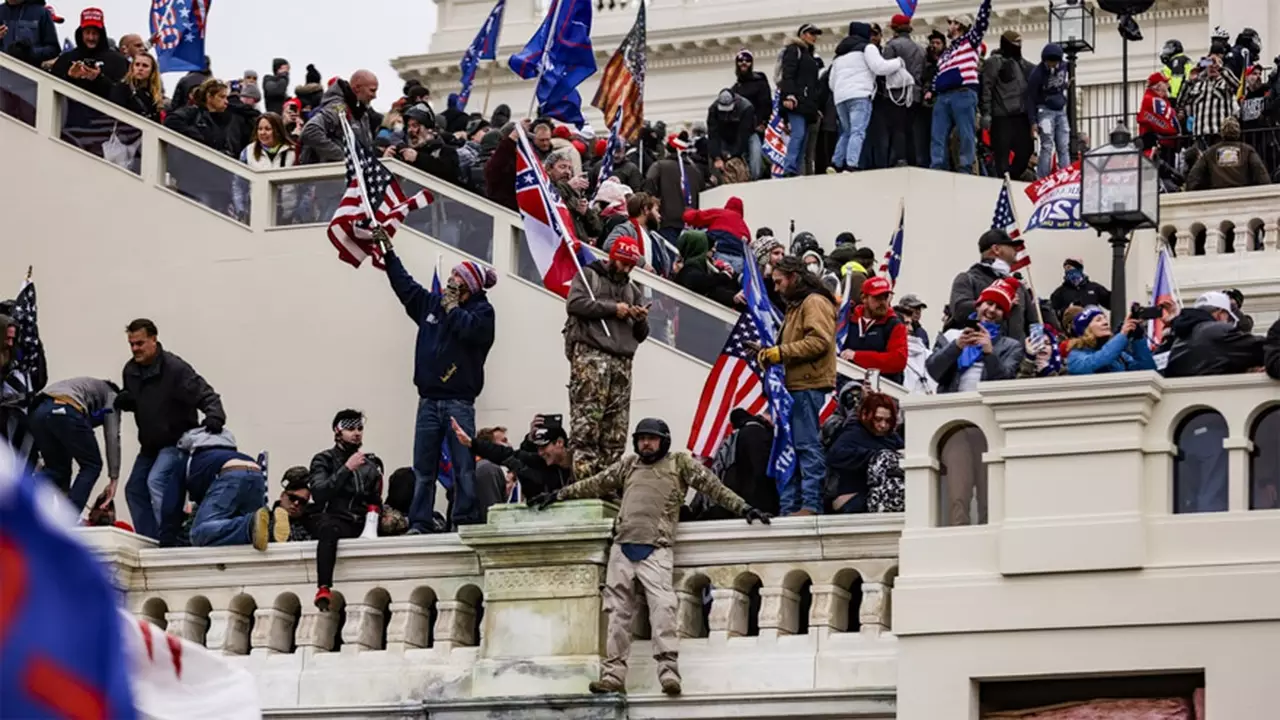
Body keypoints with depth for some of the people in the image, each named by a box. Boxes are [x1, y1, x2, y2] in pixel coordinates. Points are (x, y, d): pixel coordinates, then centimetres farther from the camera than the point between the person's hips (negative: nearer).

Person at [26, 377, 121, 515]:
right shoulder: (111, 396, 29)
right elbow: (112, 436, 13)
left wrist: (65, 488, 41)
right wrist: (114, 479, 11)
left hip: (37, 412, 6)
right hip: (66, 411, -6)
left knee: (55, 468, 21)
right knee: (92, 465, 12)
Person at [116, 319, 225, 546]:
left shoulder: (175, 368, -22)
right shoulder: (131, 370, 2)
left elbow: (206, 395, -25)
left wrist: (214, 416, -46)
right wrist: (124, 401, -6)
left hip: (177, 441, -9)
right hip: (150, 444, 9)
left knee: (157, 481, -28)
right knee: (135, 490, 9)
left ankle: (167, 540, -29)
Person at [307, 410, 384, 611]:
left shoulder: (372, 464, 23)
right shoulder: (324, 460, 10)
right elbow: (319, 494, -8)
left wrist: (375, 510, 0)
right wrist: (347, 469, -11)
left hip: (360, 524, 4)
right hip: (332, 519, -4)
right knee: (329, 528, -41)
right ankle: (324, 589, -52)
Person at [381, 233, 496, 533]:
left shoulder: (482, 311, 2)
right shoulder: (431, 303, 18)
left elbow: (471, 329, -18)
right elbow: (404, 284, 27)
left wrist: (453, 308, -2)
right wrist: (389, 252, 29)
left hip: (459, 403, -5)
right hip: (429, 400, 5)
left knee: (464, 468, -9)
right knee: (423, 470, 1)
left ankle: (466, 523, -10)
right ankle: (419, 525, 0)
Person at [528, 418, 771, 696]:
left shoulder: (680, 463, 10)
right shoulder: (628, 465, 20)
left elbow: (712, 486, 7)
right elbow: (595, 484, 26)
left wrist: (742, 508, -1)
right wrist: (557, 495, 28)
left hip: (655, 550, -4)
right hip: (622, 547, 4)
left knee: (662, 606, -19)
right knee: (618, 611, 2)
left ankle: (668, 670, -26)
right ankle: (614, 674, 2)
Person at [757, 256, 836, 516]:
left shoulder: (815, 303, -7)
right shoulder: (796, 305, 26)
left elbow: (819, 341, -19)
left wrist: (781, 352, -16)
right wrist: (771, 353, 12)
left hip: (808, 386, -11)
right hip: (794, 386, 11)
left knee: (808, 445, -11)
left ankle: (811, 504, -11)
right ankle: (788, 507, 10)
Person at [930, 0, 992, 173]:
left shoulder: (969, 41, 11)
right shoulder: (945, 53, 30)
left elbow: (982, 21, 0)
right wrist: (932, 91, 16)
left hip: (963, 95, -7)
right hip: (942, 97, 7)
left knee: (965, 135, -8)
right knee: (938, 137, -1)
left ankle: (966, 172, -9)